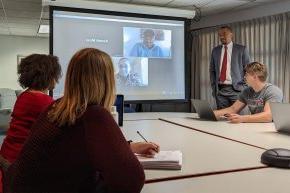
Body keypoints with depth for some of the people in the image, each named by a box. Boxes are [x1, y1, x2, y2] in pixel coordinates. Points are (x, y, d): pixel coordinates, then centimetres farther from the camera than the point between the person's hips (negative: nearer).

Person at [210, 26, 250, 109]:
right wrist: (213, 86, 6)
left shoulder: (241, 49, 3)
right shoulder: (215, 50, 13)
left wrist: (244, 87, -4)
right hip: (220, 90, 3)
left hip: (236, 89, -3)